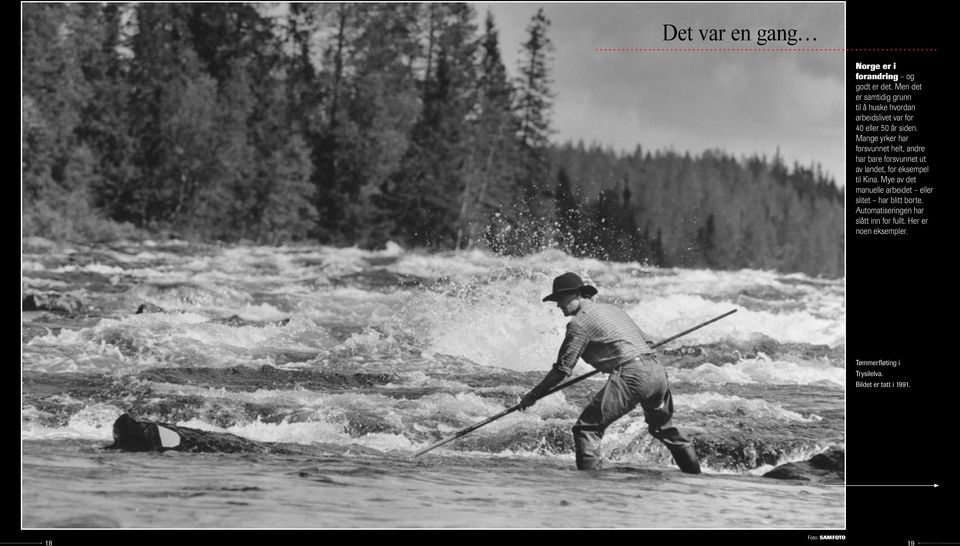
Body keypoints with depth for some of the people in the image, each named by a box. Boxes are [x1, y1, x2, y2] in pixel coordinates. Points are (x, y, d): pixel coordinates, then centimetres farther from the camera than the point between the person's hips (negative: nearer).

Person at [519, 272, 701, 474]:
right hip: (658, 371, 8)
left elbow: (562, 370, -2)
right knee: (664, 427, 30)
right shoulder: (611, 309, 23)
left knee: (587, 427, -6)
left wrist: (533, 395, 6)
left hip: (632, 376, -8)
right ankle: (695, 475, 37)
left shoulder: (579, 323, 0)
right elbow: (646, 341, 26)